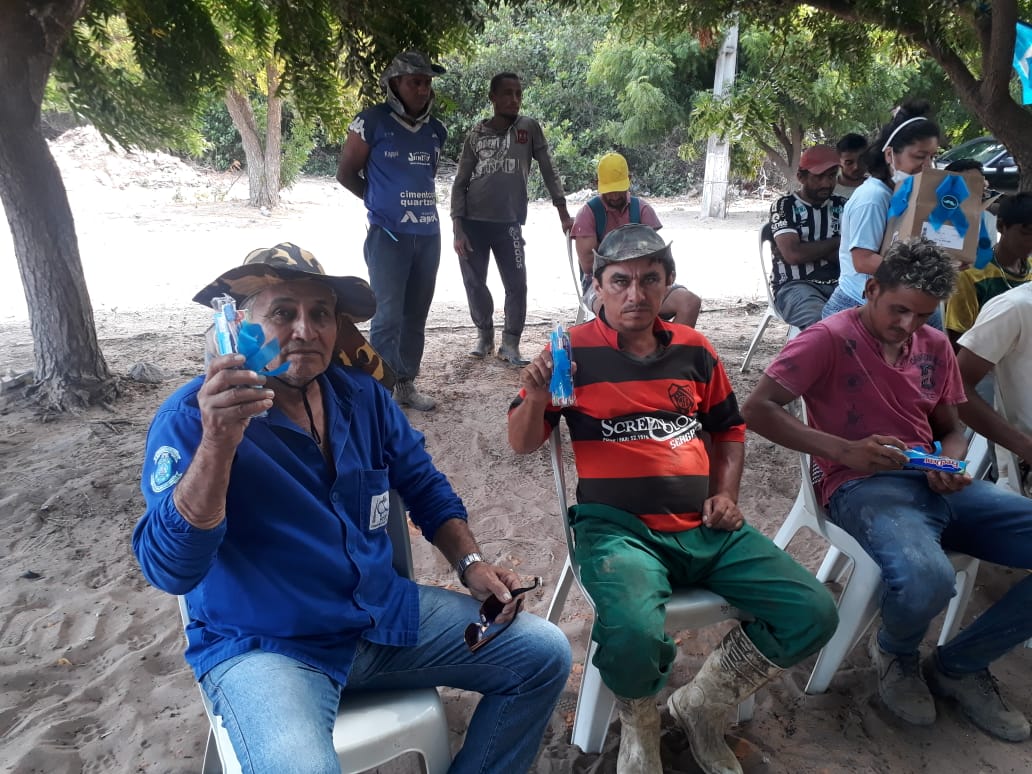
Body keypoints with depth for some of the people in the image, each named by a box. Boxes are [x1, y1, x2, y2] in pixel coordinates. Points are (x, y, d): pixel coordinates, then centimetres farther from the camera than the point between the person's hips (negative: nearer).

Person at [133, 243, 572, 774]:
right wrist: (217, 442, -39)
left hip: (387, 616, 5)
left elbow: (427, 489, 14)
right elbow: (169, 569, -25)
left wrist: (470, 562, 0)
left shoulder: (363, 396, 2)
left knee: (544, 653, 1)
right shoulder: (189, 418, -15)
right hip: (263, 647, -5)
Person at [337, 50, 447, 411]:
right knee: (388, 315, -7)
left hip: (429, 234, 6)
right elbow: (346, 174, 2)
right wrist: (383, 201, 10)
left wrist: (418, 199, 10)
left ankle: (406, 384, 20)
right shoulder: (372, 122, -6)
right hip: (388, 234, -5)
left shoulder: (436, 130, 11)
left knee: (416, 315, 10)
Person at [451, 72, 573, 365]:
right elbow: (460, 183, 5)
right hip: (473, 222, 1)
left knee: (516, 284, -5)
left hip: (509, 222, -1)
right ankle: (485, 334, 25)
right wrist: (457, 227, -5)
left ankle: (510, 343, 7)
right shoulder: (476, 134, 5)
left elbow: (548, 171, 5)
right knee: (474, 283, 6)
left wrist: (563, 213, -2)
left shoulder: (529, 128, 3)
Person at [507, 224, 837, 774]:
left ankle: (702, 706, 15)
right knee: (634, 635, -34)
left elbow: (729, 427, 25)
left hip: (704, 527, 5)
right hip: (618, 527, -5)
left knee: (813, 614, -7)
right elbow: (522, 444, 1)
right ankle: (639, 728, 5)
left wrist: (727, 493, 9)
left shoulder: (694, 349, 12)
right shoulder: (574, 350, 0)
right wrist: (536, 398, -20)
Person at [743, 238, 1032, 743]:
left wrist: (951, 466, -1)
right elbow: (756, 410, -14)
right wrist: (845, 450, -23)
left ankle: (959, 667, 9)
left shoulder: (935, 346, 16)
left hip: (936, 485, 7)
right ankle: (895, 652, 4)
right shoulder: (830, 339, -5)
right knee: (926, 580, -37)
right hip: (862, 487, -7)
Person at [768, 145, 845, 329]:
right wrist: (837, 242, 5)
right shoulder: (784, 206, 6)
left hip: (838, 284, 4)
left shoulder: (842, 207, 19)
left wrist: (809, 250, -5)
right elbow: (793, 254, -9)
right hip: (795, 286, -4)